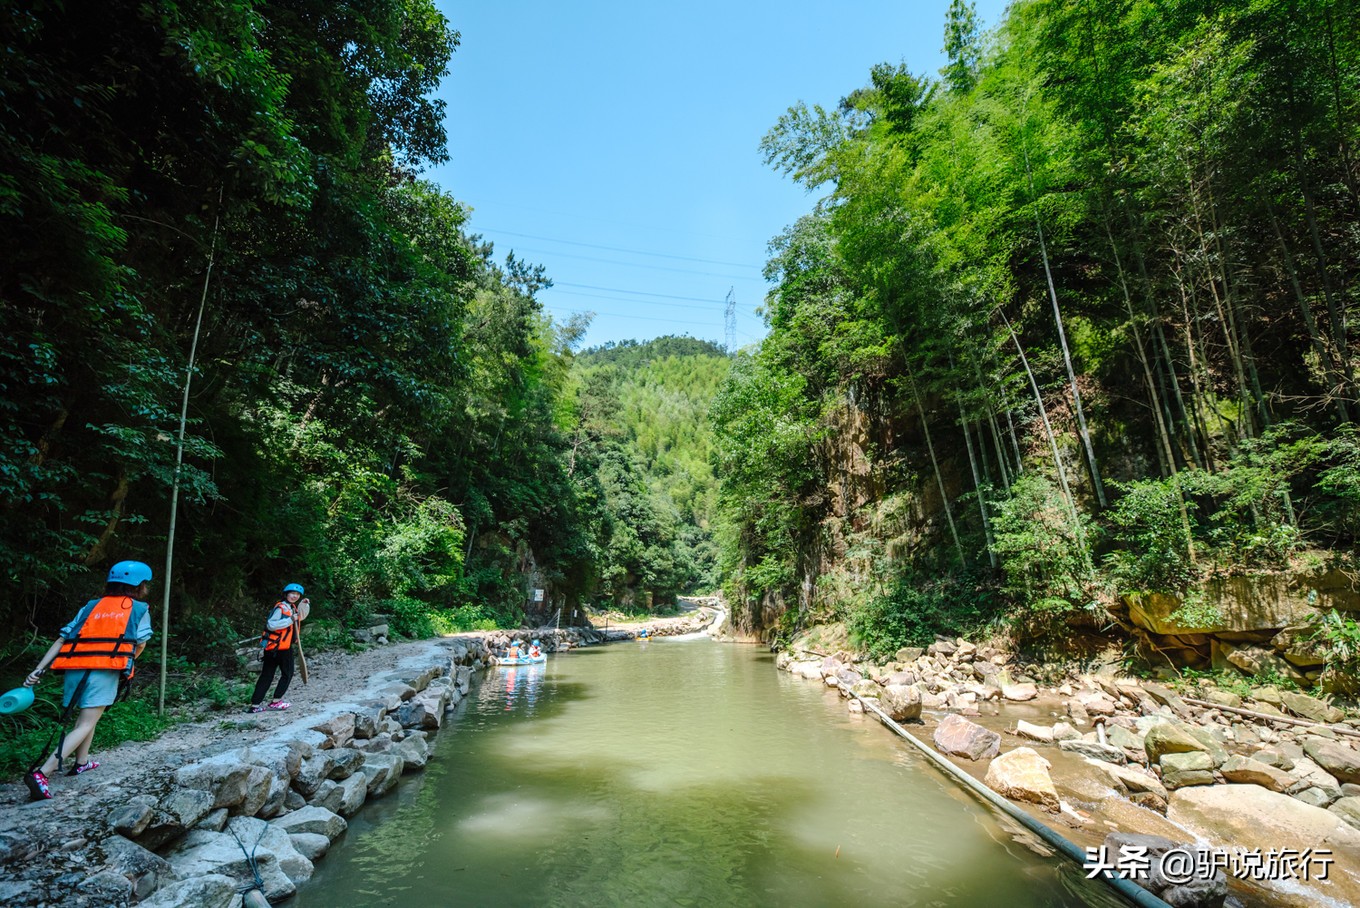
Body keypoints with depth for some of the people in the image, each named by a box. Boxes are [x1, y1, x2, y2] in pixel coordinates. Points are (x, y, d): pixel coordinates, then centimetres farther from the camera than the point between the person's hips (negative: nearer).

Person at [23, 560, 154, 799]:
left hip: (74, 668, 6)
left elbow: (61, 640, 10)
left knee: (87, 714, 26)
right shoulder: (140, 609, 9)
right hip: (105, 670, -6)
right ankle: (42, 773, -17)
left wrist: (39, 671, 6)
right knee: (86, 724, -3)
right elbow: (140, 645, 10)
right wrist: (127, 661, 31)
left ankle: (81, 763, 30)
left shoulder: (90, 606, 20)